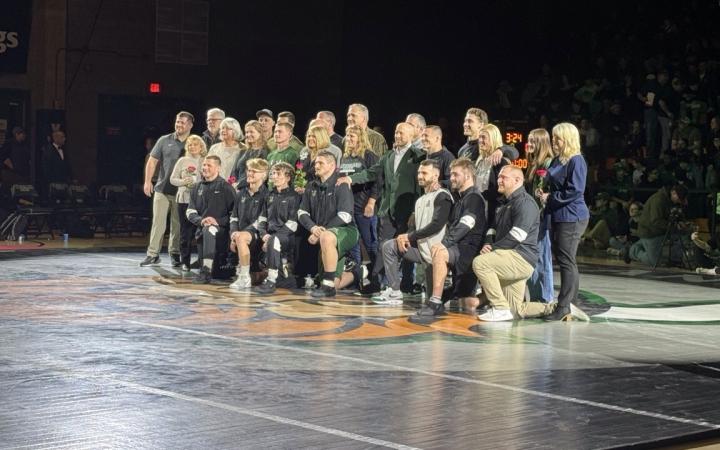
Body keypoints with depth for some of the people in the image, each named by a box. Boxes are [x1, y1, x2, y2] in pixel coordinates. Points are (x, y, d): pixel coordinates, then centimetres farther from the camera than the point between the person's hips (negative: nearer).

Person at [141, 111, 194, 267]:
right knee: (158, 222, -1)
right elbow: (152, 161, 6)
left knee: (177, 224, 6)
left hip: (182, 191, 0)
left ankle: (175, 254, 16)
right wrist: (147, 181, -3)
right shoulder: (164, 141, 5)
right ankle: (153, 254, 2)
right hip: (162, 189, 0)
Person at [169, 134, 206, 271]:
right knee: (185, 231, 3)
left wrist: (196, 183, -16)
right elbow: (172, 179, 8)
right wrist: (182, 182, -10)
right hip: (184, 198, 1)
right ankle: (185, 262, 8)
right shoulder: (182, 161, 9)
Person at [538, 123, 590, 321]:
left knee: (566, 261, -7)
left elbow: (574, 191, -20)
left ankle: (564, 307, -5)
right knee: (561, 259, 12)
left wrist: (550, 199, -13)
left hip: (571, 217, -10)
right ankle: (570, 304, 18)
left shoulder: (576, 161, -13)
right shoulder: (557, 161, 15)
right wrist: (545, 195, 4)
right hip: (559, 216, 10)